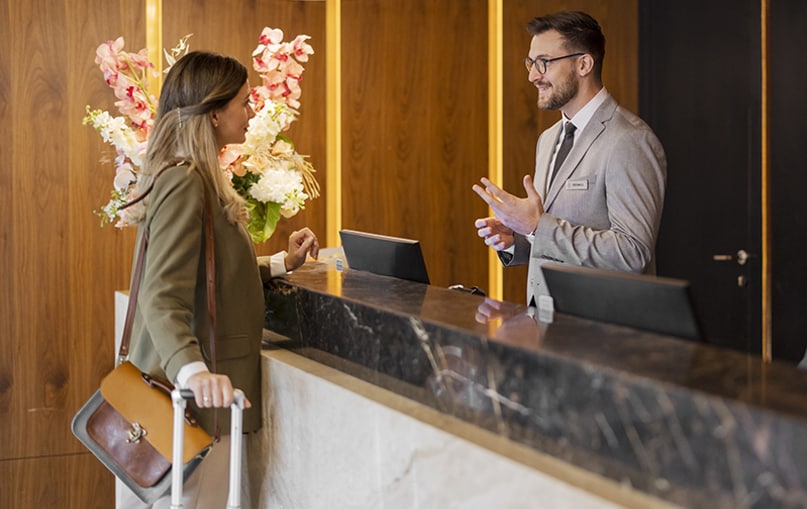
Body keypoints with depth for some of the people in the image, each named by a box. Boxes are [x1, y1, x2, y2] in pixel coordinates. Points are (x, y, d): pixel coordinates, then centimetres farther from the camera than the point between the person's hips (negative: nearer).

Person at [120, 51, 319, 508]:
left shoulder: (200, 178, 15)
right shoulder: (184, 183, -18)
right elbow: (163, 297, -28)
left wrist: (281, 264, 21)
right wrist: (192, 370, -42)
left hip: (198, 383, 10)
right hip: (193, 399, -10)